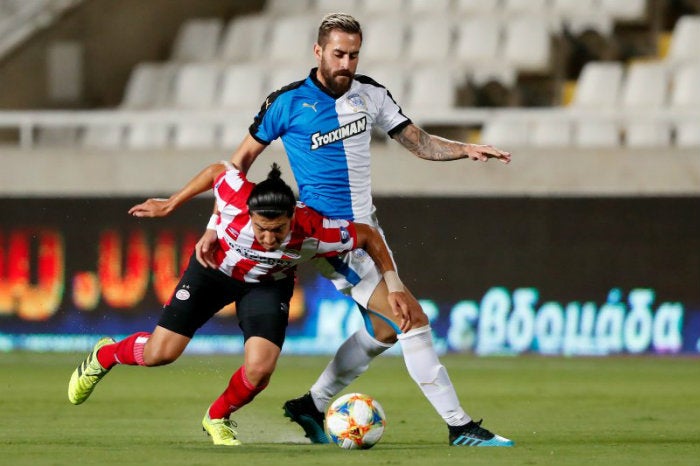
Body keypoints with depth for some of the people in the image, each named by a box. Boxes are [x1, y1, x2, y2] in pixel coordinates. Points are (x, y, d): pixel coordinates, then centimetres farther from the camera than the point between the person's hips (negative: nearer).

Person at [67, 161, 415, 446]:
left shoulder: (314, 231, -37)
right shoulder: (238, 198, -38)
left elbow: (369, 237, -21)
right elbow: (217, 170, -14)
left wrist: (394, 288, -21)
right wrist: (170, 205, -4)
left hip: (268, 285, 0)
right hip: (215, 267, 0)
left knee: (259, 370, -20)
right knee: (160, 353, -6)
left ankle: (218, 419, 14)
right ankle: (105, 355, 29)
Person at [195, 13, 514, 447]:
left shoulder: (370, 93, 2)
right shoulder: (289, 102, -12)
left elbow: (419, 141, 7)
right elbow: (243, 158, -3)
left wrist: (467, 149, -12)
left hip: (366, 229, 8)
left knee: (383, 331, 17)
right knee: (413, 320, -14)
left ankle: (312, 406, 31)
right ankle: (460, 427, -12)